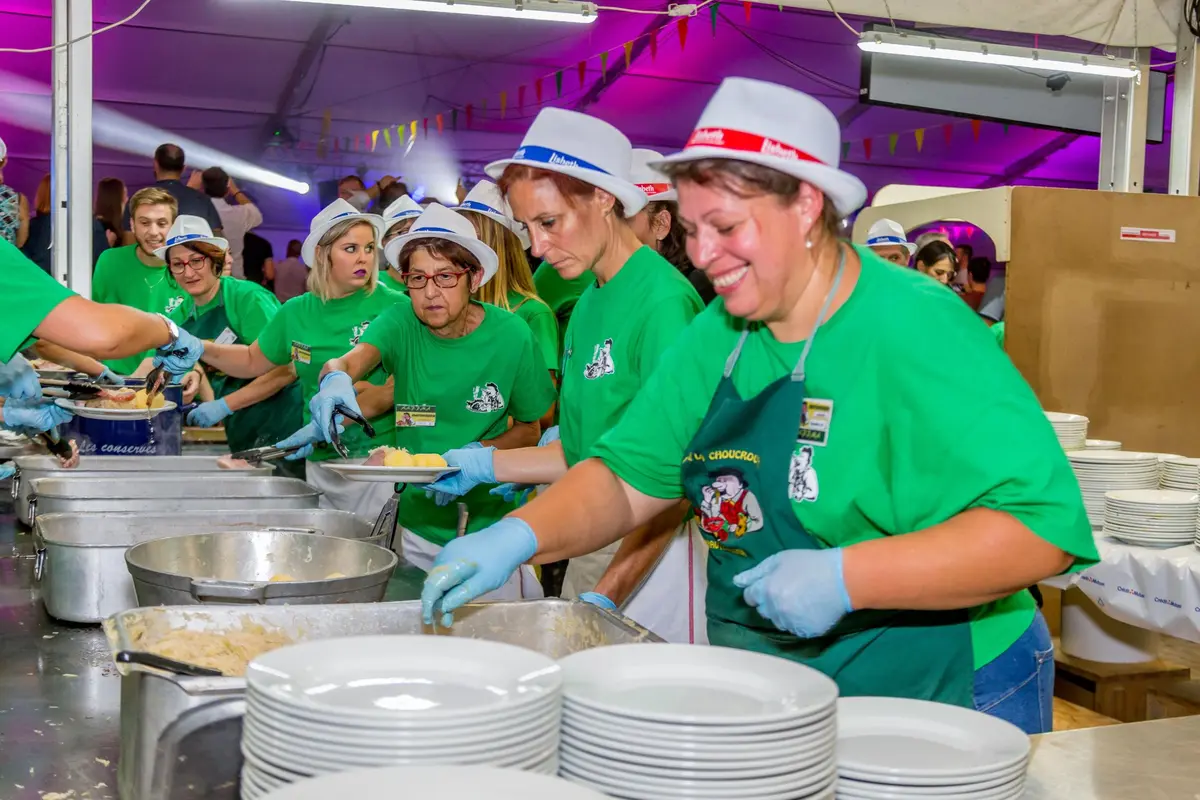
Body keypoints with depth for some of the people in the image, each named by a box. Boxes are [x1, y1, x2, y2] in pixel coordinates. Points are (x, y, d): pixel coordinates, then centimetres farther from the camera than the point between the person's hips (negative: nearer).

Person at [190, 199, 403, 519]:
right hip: (319, 461, 4)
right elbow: (253, 361, 21)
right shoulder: (297, 312, 7)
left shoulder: (392, 306, -7)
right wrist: (200, 348, 7)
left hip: (379, 456, -4)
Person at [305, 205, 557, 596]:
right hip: (418, 524, 1)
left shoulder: (510, 334, -9)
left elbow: (530, 428, 1)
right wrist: (337, 378, -49)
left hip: (490, 523, -1)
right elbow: (353, 358, -26)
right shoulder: (400, 324, -7)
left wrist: (484, 451, -18)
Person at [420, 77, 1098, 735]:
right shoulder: (718, 337, 3)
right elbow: (628, 477, 4)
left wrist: (845, 576, -33)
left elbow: (1045, 527, -26)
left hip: (940, 700, -7)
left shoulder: (915, 329, -21)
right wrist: (517, 537, -14)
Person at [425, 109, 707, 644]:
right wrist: (488, 466, 8)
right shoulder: (589, 302, 10)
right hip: (590, 549, 8)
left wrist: (605, 595, -23)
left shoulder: (663, 299, -17)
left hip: (655, 553, -8)